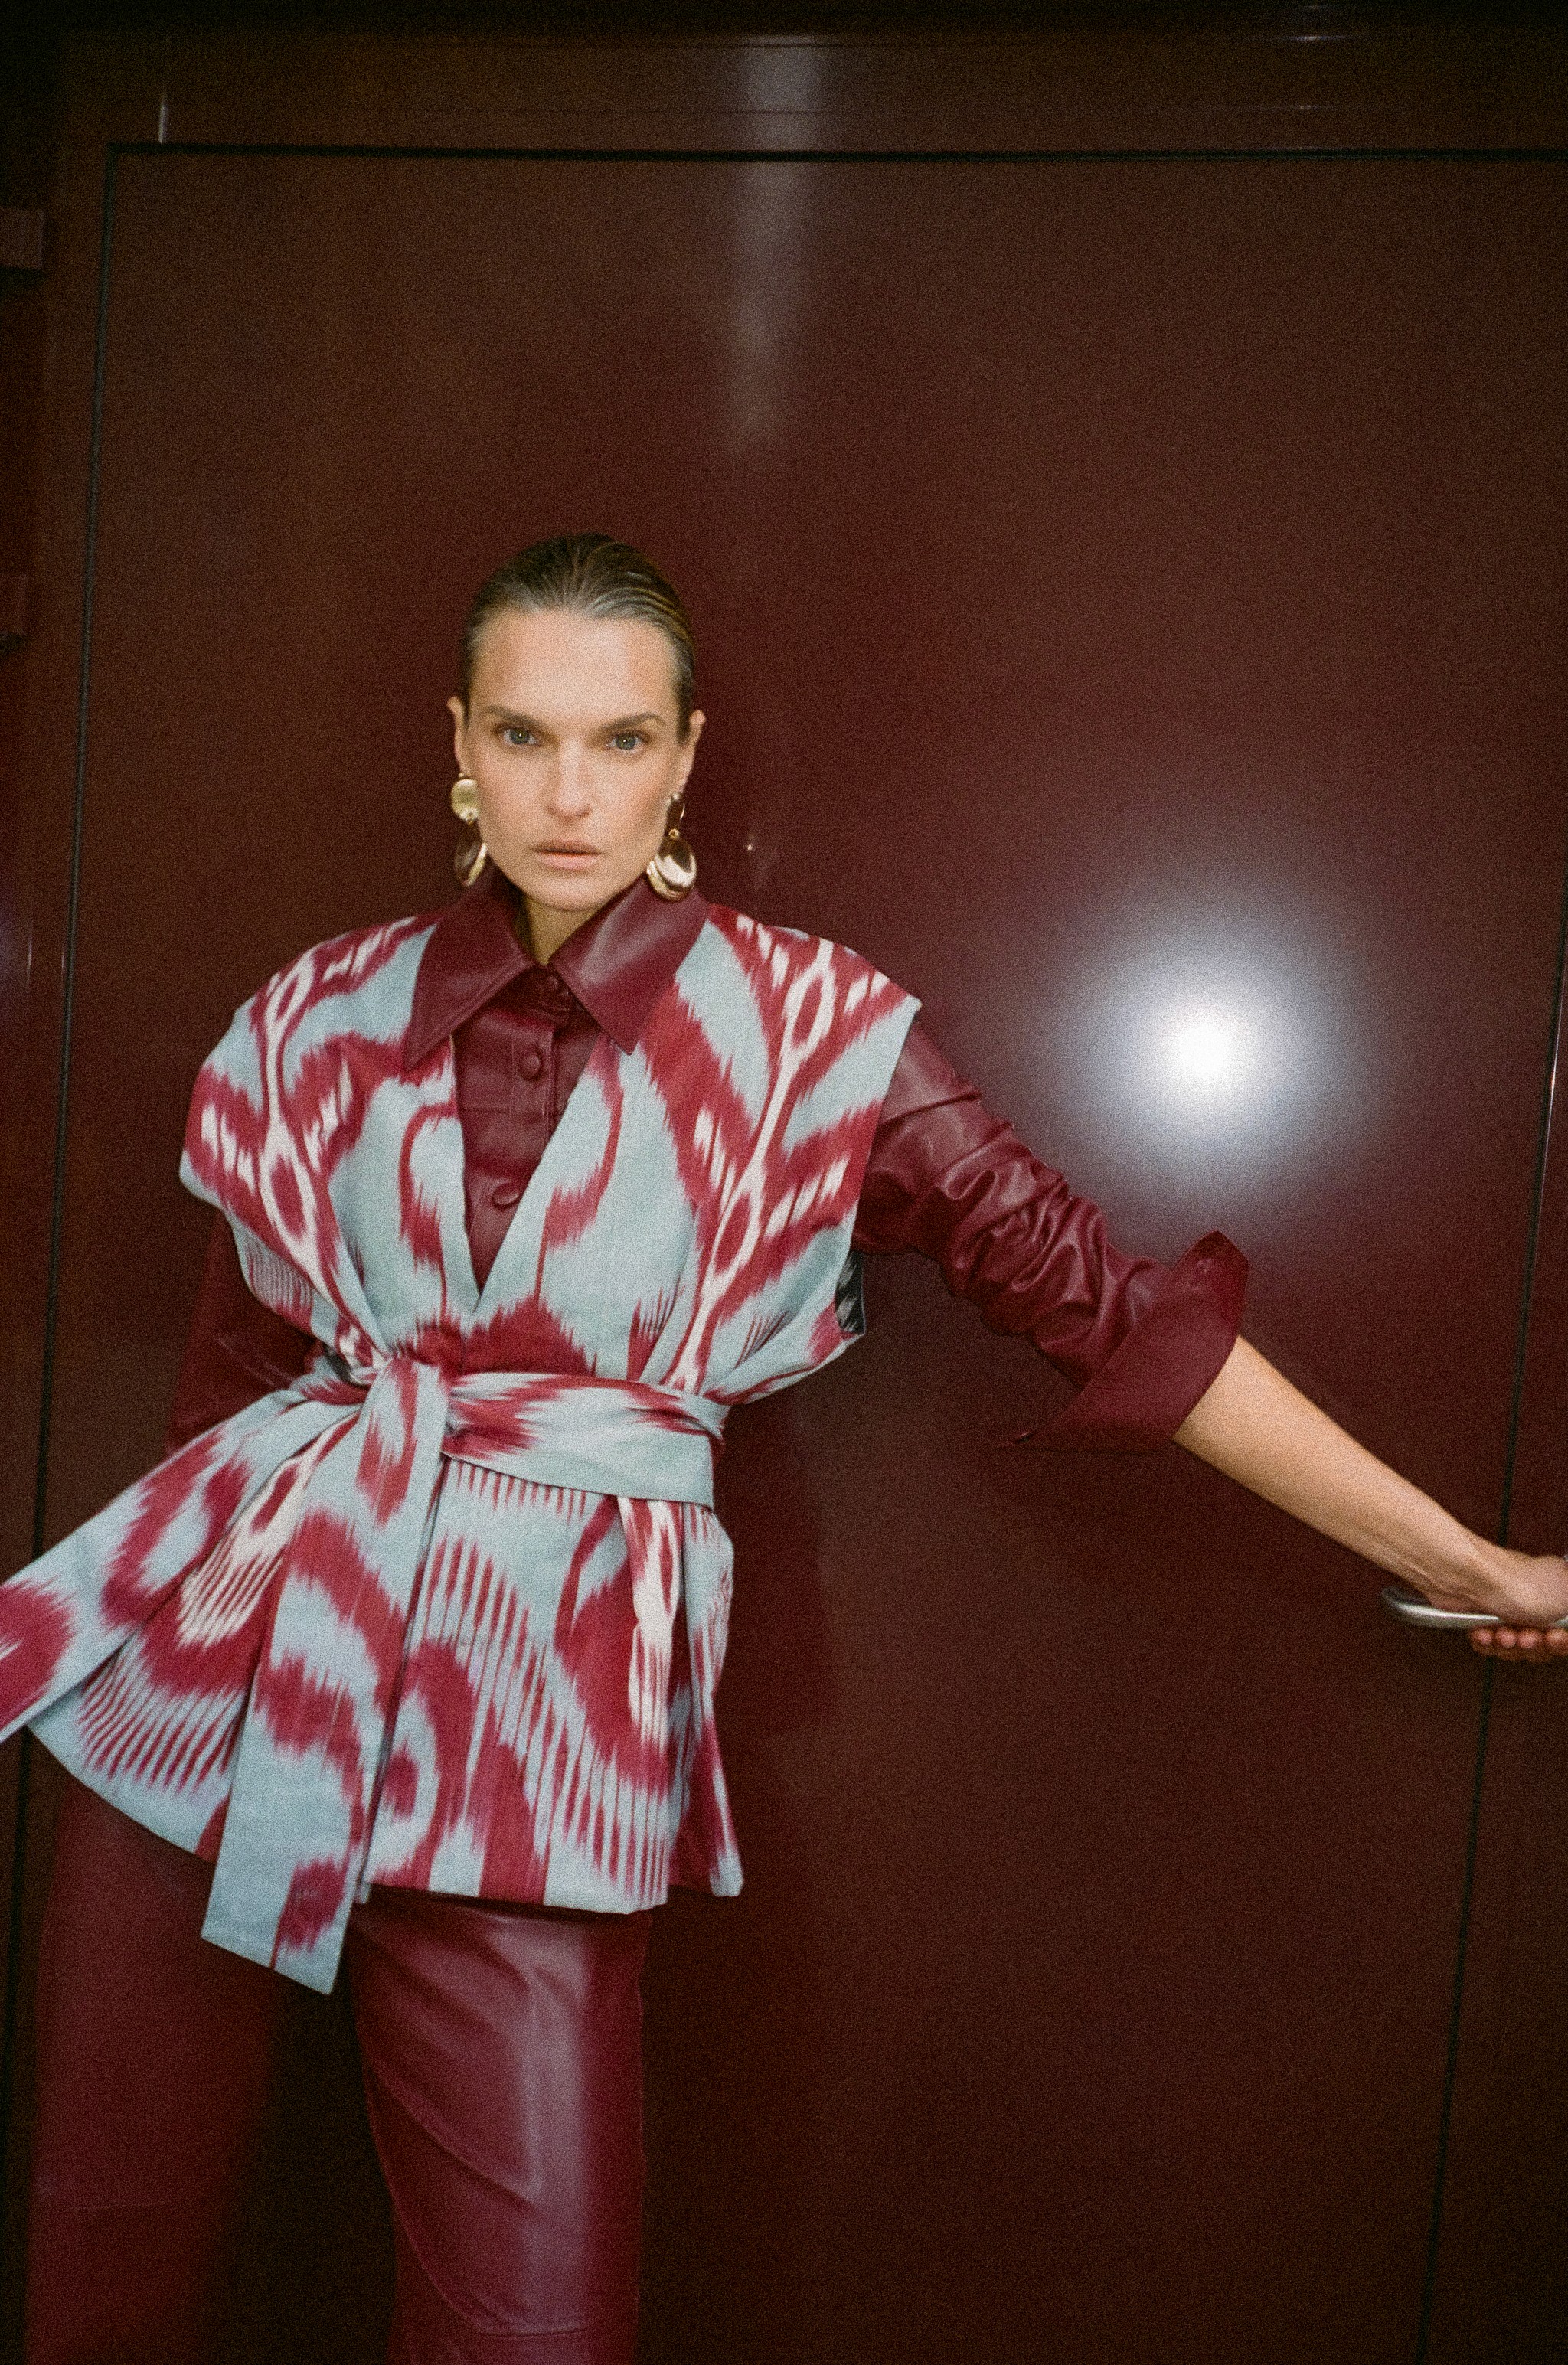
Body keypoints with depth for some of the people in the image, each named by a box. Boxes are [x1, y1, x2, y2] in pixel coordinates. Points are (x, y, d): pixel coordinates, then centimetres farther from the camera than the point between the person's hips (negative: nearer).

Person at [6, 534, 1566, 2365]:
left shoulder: (804, 1031, -4)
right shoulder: (329, 1019, 5)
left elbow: (1098, 1302, -5)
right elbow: (241, 1361, 12)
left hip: (540, 1695, -2)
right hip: (221, 1661, 3)